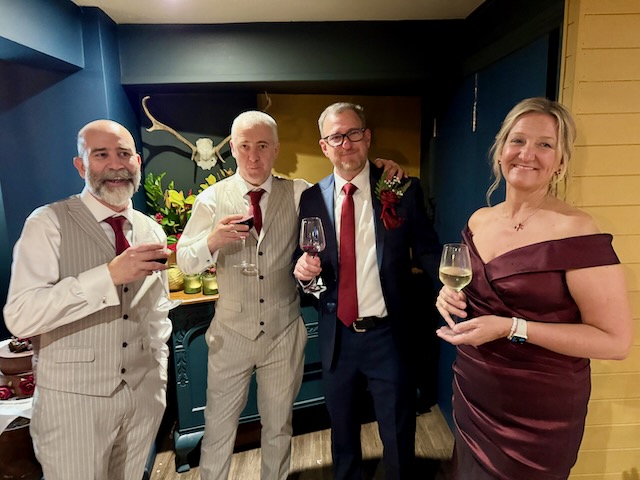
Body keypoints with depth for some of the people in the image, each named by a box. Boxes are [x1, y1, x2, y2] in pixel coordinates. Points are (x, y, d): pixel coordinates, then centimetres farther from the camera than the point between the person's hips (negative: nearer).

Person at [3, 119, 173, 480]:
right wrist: (110, 275, -30)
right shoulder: (49, 224, -10)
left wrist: (159, 380, 12)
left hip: (143, 396, 5)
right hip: (74, 398, -4)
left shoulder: (153, 231, 5)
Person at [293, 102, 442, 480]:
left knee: (399, 437, 15)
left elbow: (427, 250, -8)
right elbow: (307, 261, 6)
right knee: (342, 431, 25)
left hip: (389, 334, -2)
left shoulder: (404, 190, -7)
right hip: (337, 335, 3)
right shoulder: (312, 198, -1)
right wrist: (305, 268, -17)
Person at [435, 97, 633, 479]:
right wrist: (452, 295, -7)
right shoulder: (479, 220, 1)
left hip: (538, 416, -6)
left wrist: (511, 328, -27)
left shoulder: (576, 233, -19)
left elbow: (616, 341, -18)